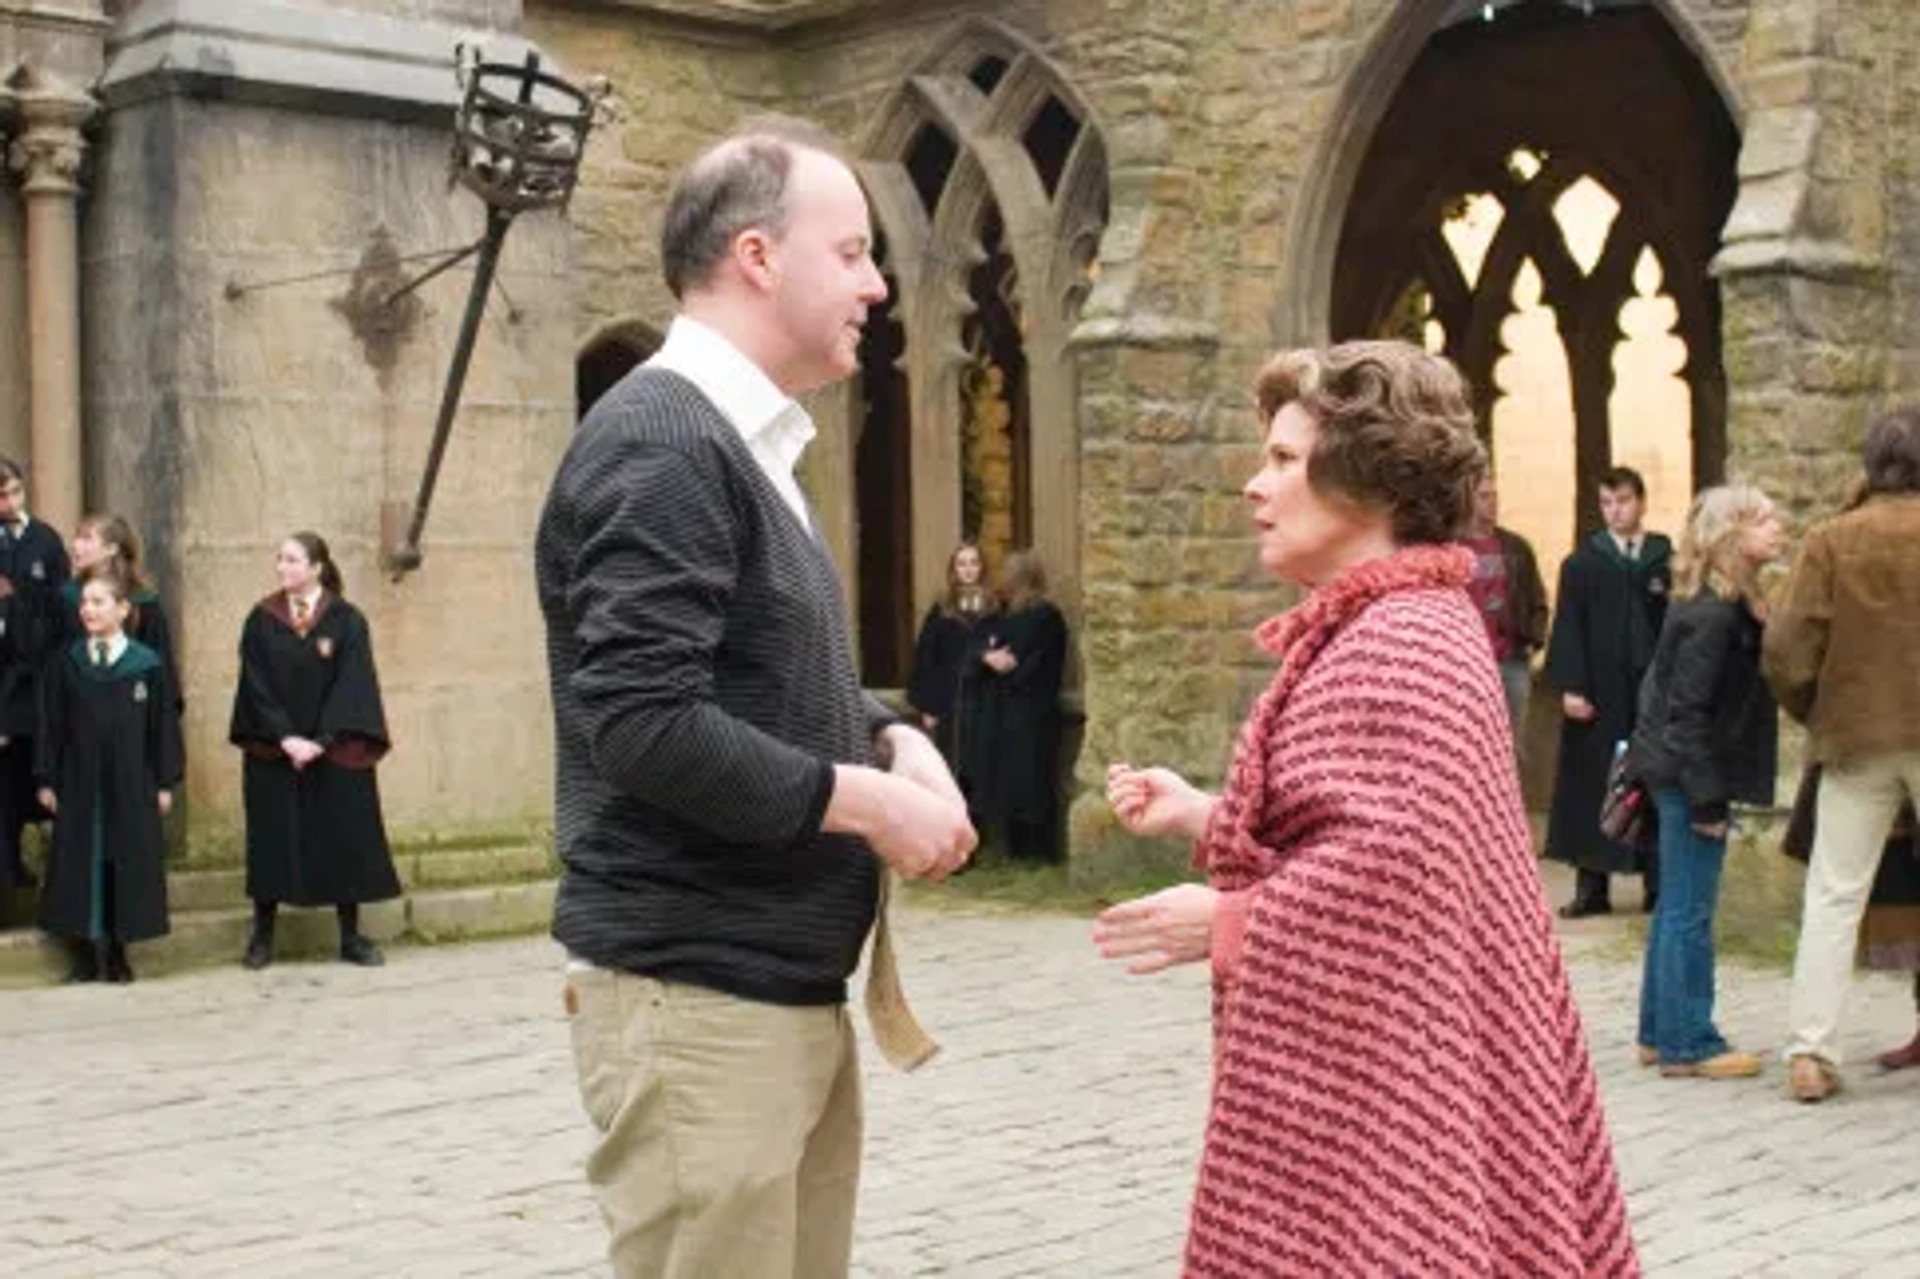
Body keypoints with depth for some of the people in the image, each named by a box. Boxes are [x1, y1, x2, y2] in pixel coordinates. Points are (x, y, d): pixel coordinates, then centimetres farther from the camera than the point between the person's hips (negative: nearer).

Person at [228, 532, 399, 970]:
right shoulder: (261, 621, 2)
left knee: (344, 836, 3)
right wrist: (285, 738, -14)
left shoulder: (346, 621, -2)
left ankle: (351, 937, 12)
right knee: (271, 840, 3)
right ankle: (262, 936, 12)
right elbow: (257, 686, -3)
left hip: (335, 752, -1)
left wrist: (320, 741, -16)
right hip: (272, 753, 1)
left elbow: (351, 685, -8)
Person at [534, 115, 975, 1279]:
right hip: (697, 997, -9)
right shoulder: (660, 442, -15)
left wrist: (891, 741, 3)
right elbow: (644, 724, -25)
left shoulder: (748, 445, 16)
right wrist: (868, 799, -16)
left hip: (791, 987, 10)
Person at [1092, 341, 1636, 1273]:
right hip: (1358, 1056, 10)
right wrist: (1201, 816, 6)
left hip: (1379, 1068, -10)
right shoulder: (1381, 630, 16)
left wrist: (1228, 920, -17)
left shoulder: (1403, 644, -18)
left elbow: (1398, 862, -26)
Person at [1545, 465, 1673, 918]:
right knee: (1594, 785, 2)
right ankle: (1591, 887, 8)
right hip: (1600, 694, 0)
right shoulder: (1581, 563, 3)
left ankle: (1659, 883, 13)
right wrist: (1570, 687, -9)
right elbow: (1568, 629, -1)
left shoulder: (1668, 560, 4)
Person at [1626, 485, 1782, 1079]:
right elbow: (1689, 711, -22)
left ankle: (1661, 1032, 24)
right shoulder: (1712, 615, -20)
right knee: (1690, 912, -3)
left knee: (1677, 908, 15)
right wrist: (1707, 799, -20)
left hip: (1679, 770, 10)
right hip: (1688, 773, -10)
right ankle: (1688, 1045, 4)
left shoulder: (1728, 605, 11)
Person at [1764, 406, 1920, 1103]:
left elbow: (1787, 649, -9)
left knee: (1834, 896, 5)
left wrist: (1813, 715, 8)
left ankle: (1810, 1051, 0)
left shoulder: (1832, 540, -6)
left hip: (1854, 738, 0)